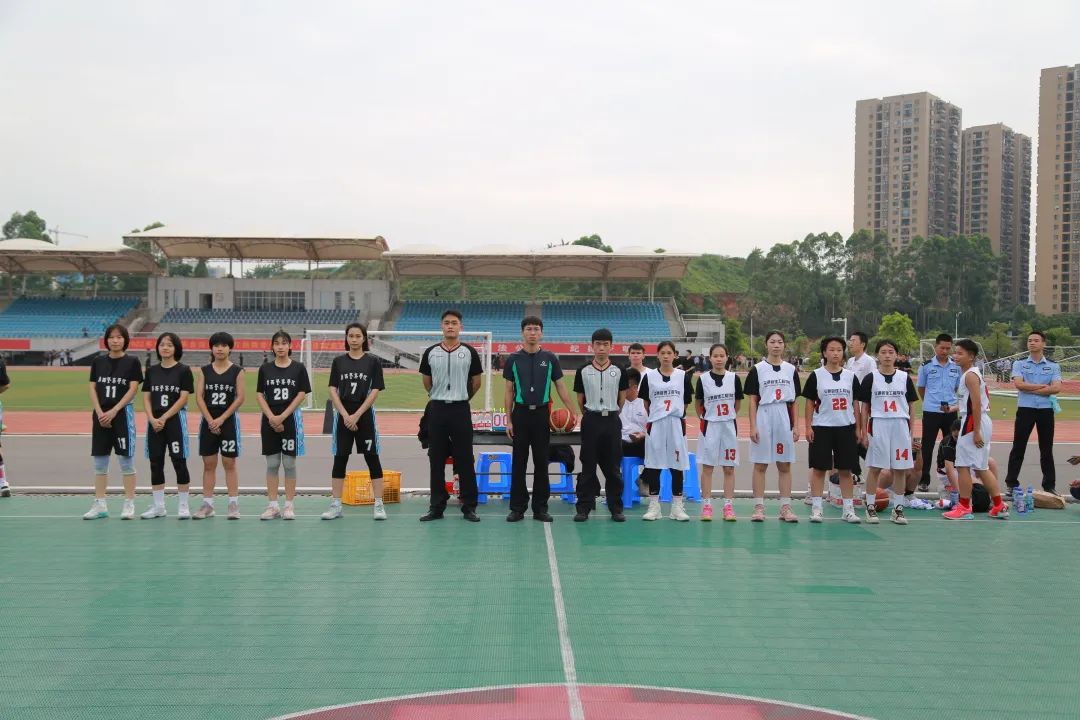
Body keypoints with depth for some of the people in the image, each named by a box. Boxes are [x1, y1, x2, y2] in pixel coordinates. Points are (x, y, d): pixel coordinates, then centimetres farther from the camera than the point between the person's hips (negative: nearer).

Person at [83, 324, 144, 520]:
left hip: (122, 413, -4)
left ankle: (129, 504, 5)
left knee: (126, 460, -1)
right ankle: (100, 505, 14)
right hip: (100, 415, 4)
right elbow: (92, 389, 7)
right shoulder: (98, 362, 9)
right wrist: (99, 412, -6)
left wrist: (113, 411, -13)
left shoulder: (132, 361, -1)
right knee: (99, 462, 7)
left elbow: (133, 389, -6)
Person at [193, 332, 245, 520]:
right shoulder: (205, 370, 5)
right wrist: (210, 420, -11)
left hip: (229, 421, -2)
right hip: (208, 421, 2)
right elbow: (199, 396, 0)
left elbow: (240, 398, -6)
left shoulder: (237, 371, -1)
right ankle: (207, 504, 10)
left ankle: (233, 504, 5)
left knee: (229, 464, 2)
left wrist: (221, 419, -12)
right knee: (208, 465, 5)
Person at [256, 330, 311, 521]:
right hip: (269, 421, 2)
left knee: (289, 463, 2)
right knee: (272, 464, 5)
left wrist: (282, 417, -11)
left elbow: (301, 394, -4)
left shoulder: (298, 368, 0)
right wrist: (271, 417, -10)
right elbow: (259, 395, 3)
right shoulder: (265, 369, 5)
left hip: (291, 419, -2)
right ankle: (272, 506, 10)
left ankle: (289, 505, 8)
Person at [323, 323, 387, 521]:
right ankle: (335, 505, 11)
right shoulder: (338, 361, 6)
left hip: (365, 416, -2)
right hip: (343, 416, 2)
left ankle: (378, 505, 3)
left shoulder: (372, 361, 1)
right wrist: (345, 415, -9)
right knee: (339, 460, 5)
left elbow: (375, 392, -4)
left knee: (372, 459, -1)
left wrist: (357, 415, -11)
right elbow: (333, 390, 2)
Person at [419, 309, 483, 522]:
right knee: (436, 460, 5)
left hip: (460, 410, -2)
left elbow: (476, 382, 9)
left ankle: (469, 507, 8)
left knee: (465, 460, 1)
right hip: (437, 409, 2)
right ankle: (437, 507, 13)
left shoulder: (469, 352, 1)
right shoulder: (431, 352, 5)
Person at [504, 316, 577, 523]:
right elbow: (509, 391, 4)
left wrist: (572, 412, -2)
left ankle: (540, 508, 12)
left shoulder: (550, 358, 3)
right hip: (521, 413, 0)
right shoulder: (514, 359, 3)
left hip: (542, 414, 0)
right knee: (518, 464, 3)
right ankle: (518, 508, 10)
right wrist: (508, 420, -2)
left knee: (542, 463, 4)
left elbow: (561, 387, 6)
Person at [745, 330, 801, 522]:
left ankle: (785, 507, 13)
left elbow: (793, 401, 10)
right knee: (760, 465, 2)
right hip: (763, 417, -2)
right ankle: (759, 507, 7)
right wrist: (753, 426, -7)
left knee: (785, 465, 7)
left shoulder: (790, 370, 8)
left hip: (784, 419, 3)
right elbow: (753, 400, 0)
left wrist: (795, 426, 6)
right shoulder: (758, 369, 0)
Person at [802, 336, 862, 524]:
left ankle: (848, 509, 13)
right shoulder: (816, 376, -1)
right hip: (822, 428, -2)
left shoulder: (850, 376, 6)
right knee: (819, 468, 2)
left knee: (845, 470, 7)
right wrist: (808, 427, -6)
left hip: (846, 428, 2)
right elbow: (809, 403, 0)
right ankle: (816, 508, 8)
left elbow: (855, 404, 9)